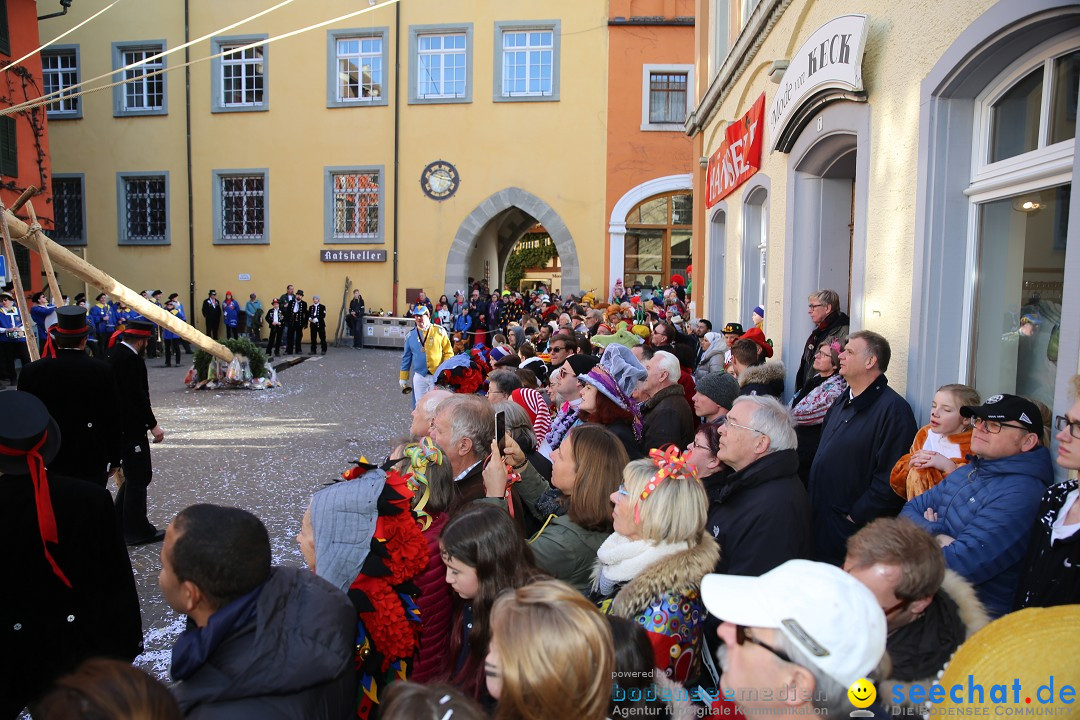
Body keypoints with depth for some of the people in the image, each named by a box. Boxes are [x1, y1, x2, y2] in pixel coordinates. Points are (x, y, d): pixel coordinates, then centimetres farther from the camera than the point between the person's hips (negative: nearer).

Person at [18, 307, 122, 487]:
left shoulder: (32, 372, -6)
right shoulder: (103, 371, -10)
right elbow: (113, 420, -5)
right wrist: (114, 460, 7)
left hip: (47, 461, 2)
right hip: (92, 462, -1)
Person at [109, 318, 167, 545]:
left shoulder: (115, 353, 11)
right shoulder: (130, 359, -20)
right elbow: (137, 396, -23)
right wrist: (153, 425, -19)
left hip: (120, 426, 11)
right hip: (131, 428, -11)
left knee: (134, 475, 20)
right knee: (139, 476, -2)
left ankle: (120, 524, 28)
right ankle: (137, 530, 4)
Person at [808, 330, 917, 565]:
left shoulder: (893, 409, -16)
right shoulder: (843, 402, 14)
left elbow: (891, 477, -22)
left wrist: (855, 516, -18)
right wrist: (812, 504, 13)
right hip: (818, 520, 8)